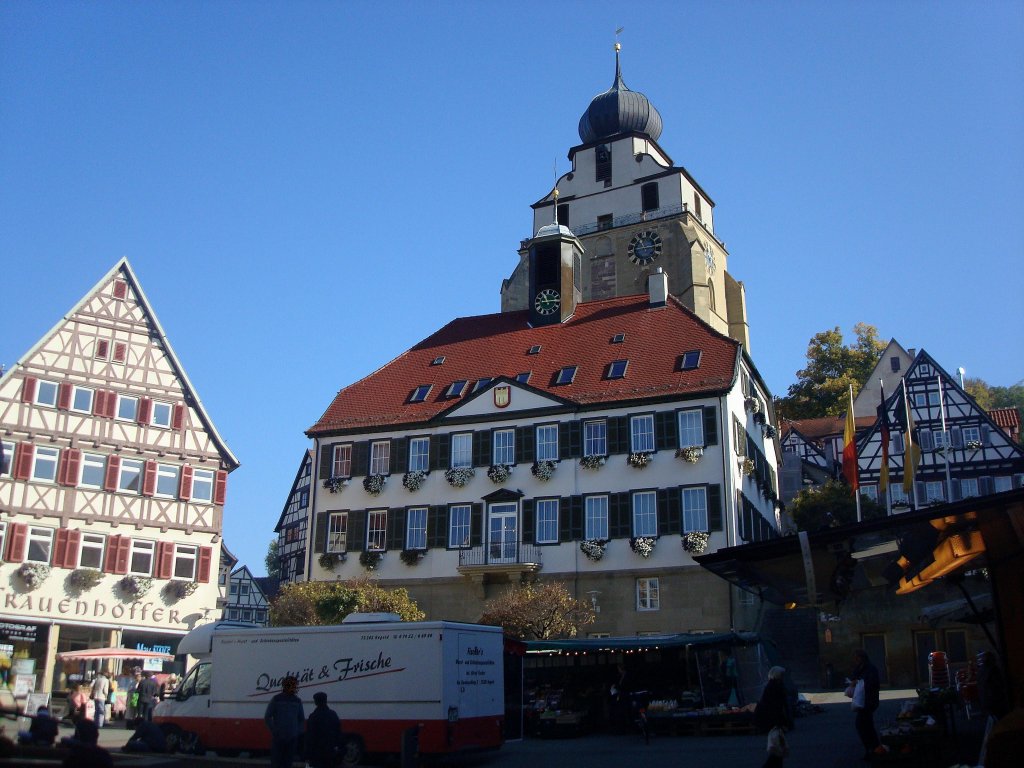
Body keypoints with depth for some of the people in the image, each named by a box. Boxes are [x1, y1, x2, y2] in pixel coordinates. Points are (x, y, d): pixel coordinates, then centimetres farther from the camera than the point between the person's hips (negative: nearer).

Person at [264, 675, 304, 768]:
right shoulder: (276, 699, -4)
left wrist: (299, 732, 4)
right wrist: (274, 731, -9)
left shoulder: (297, 701, 6)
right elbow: (267, 717, -2)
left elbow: (301, 719, 16)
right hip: (278, 737, -3)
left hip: (292, 738, 3)